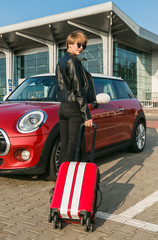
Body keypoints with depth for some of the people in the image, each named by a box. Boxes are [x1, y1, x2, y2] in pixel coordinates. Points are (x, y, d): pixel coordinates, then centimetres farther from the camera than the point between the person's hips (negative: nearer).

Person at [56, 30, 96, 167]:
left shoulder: (60, 62, 18)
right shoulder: (73, 62, -10)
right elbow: (78, 90, -14)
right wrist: (87, 116, -13)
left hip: (62, 107, 9)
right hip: (74, 107, -9)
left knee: (64, 144, 10)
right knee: (73, 144, -6)